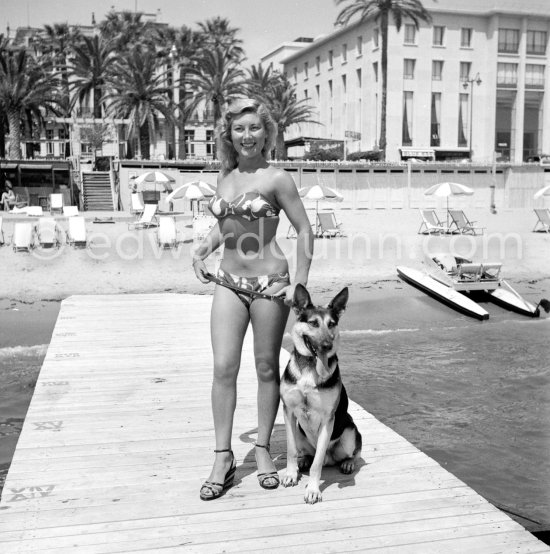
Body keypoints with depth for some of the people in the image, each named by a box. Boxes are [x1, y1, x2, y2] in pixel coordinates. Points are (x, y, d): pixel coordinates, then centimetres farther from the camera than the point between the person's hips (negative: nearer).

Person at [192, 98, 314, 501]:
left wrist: (300, 284, -11)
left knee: (267, 368, 6)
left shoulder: (276, 178, -7)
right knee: (224, 367, -3)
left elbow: (305, 230, -5)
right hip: (229, 282, 5)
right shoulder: (225, 176, 10)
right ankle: (224, 458, 6)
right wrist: (204, 247, 5)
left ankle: (263, 449, 22)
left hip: (269, 282, -4)